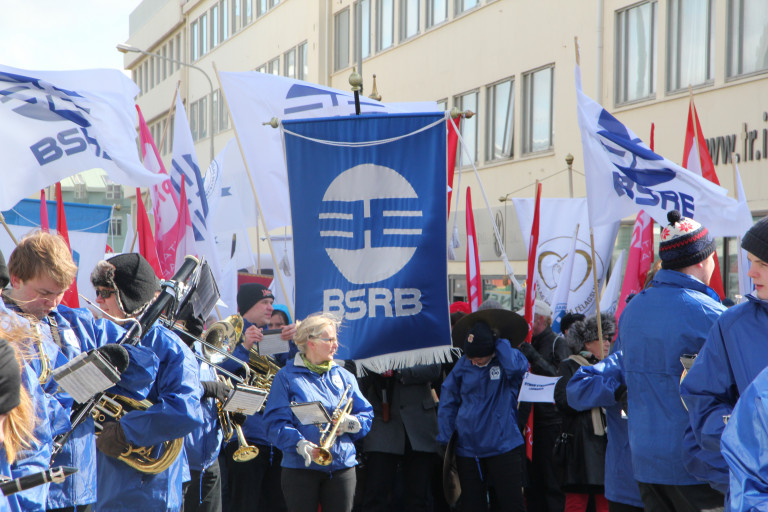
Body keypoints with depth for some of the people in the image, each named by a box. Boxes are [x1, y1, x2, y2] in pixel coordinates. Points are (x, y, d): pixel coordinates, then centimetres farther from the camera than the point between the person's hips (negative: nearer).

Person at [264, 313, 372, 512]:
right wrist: (300, 444, -25)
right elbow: (276, 421, -9)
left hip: (342, 466, 4)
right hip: (301, 467, -3)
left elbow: (366, 414, 11)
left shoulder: (344, 376, 13)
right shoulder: (286, 377, 0)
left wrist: (351, 423, -12)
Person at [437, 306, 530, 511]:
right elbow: (448, 402, 9)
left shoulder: (510, 358, -5)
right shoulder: (463, 364, 1)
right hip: (467, 449, 3)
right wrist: (444, 439, 6)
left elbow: (516, 368, -31)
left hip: (504, 447, -3)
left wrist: (501, 342, -17)